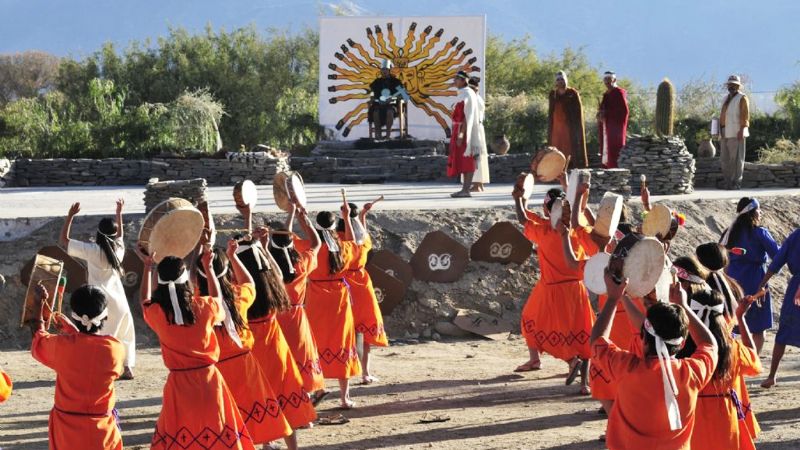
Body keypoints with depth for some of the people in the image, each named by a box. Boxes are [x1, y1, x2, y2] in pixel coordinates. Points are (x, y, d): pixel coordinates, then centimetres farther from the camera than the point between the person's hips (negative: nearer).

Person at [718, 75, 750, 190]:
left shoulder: (742, 98, -2)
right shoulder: (727, 98, 22)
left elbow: (745, 115, -10)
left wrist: (742, 130, -19)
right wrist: (721, 132, 17)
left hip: (736, 133, -8)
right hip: (725, 133, 8)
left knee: (736, 158, -7)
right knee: (724, 159, 7)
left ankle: (736, 182, -6)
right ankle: (727, 181, 12)